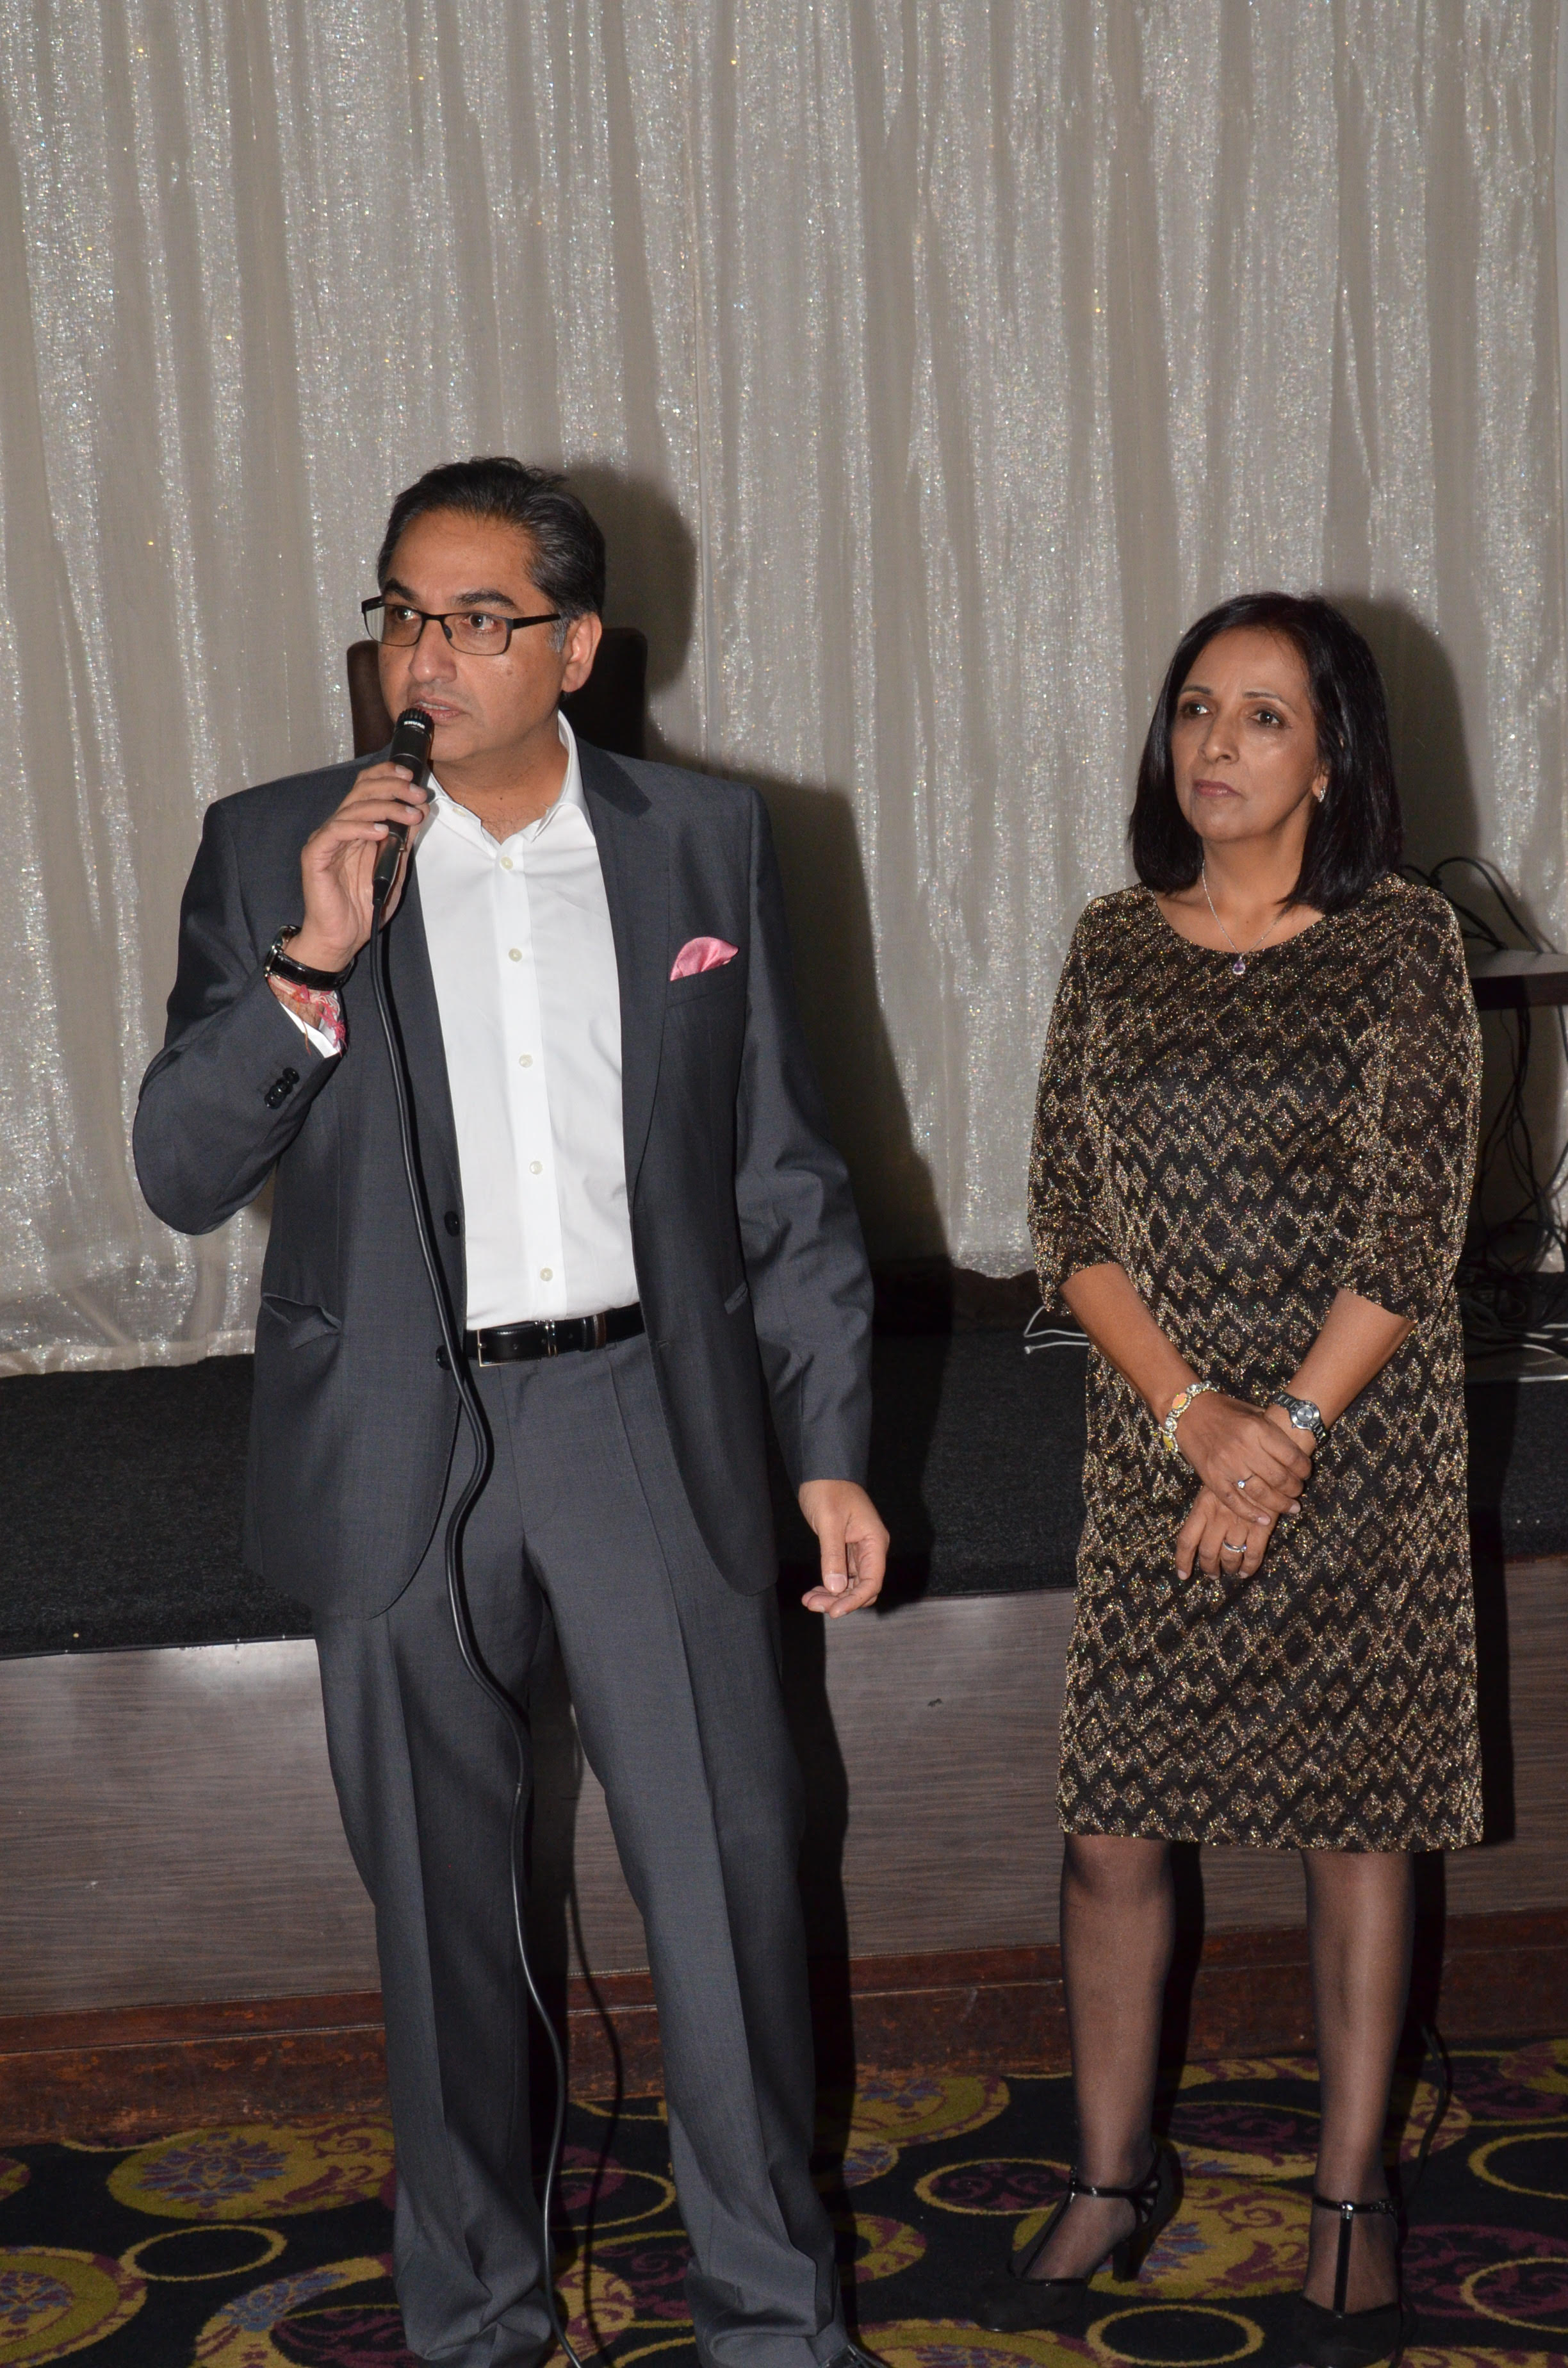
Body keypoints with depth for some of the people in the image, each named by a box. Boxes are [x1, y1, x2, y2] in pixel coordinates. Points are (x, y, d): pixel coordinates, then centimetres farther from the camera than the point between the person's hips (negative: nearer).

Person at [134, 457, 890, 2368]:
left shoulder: (706, 841, 1)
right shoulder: (273, 851, -2)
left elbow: (784, 1175, 5)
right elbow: (182, 1175, -7)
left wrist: (831, 1453, 3)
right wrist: (310, 962, -21)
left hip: (651, 1427, 1)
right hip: (399, 1448, 0)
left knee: (727, 1886, 6)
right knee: (441, 1909, 13)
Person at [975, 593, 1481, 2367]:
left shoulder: (1403, 945, -6)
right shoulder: (1115, 950, 3)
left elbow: (1409, 1237, -10)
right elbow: (1069, 1217, 0)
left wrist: (1282, 1439, -14)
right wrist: (1195, 1411, -13)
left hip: (1357, 1440, -3)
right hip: (1154, 1440, 3)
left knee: (1355, 1817, 8)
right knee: (1110, 1822, 6)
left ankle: (1352, 2197, 23)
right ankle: (1114, 2178, 25)